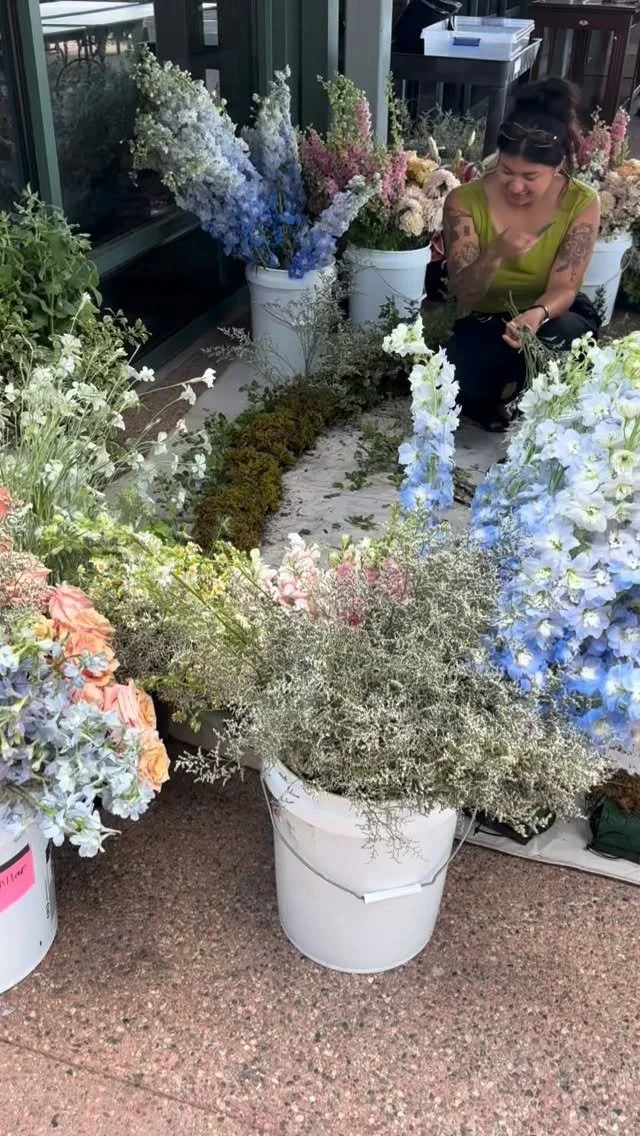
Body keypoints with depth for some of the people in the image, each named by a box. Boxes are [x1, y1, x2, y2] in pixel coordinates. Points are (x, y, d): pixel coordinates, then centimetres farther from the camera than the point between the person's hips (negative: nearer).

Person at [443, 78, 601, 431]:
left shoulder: (581, 203, -15)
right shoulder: (465, 201, -16)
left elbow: (563, 288, -20)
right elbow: (464, 295, -20)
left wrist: (537, 315, -45)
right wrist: (495, 253, -41)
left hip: (554, 319, 1)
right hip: (484, 325, -1)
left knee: (561, 335, -36)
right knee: (462, 381, -33)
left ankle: (516, 398, -4)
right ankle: (510, 398, 3)